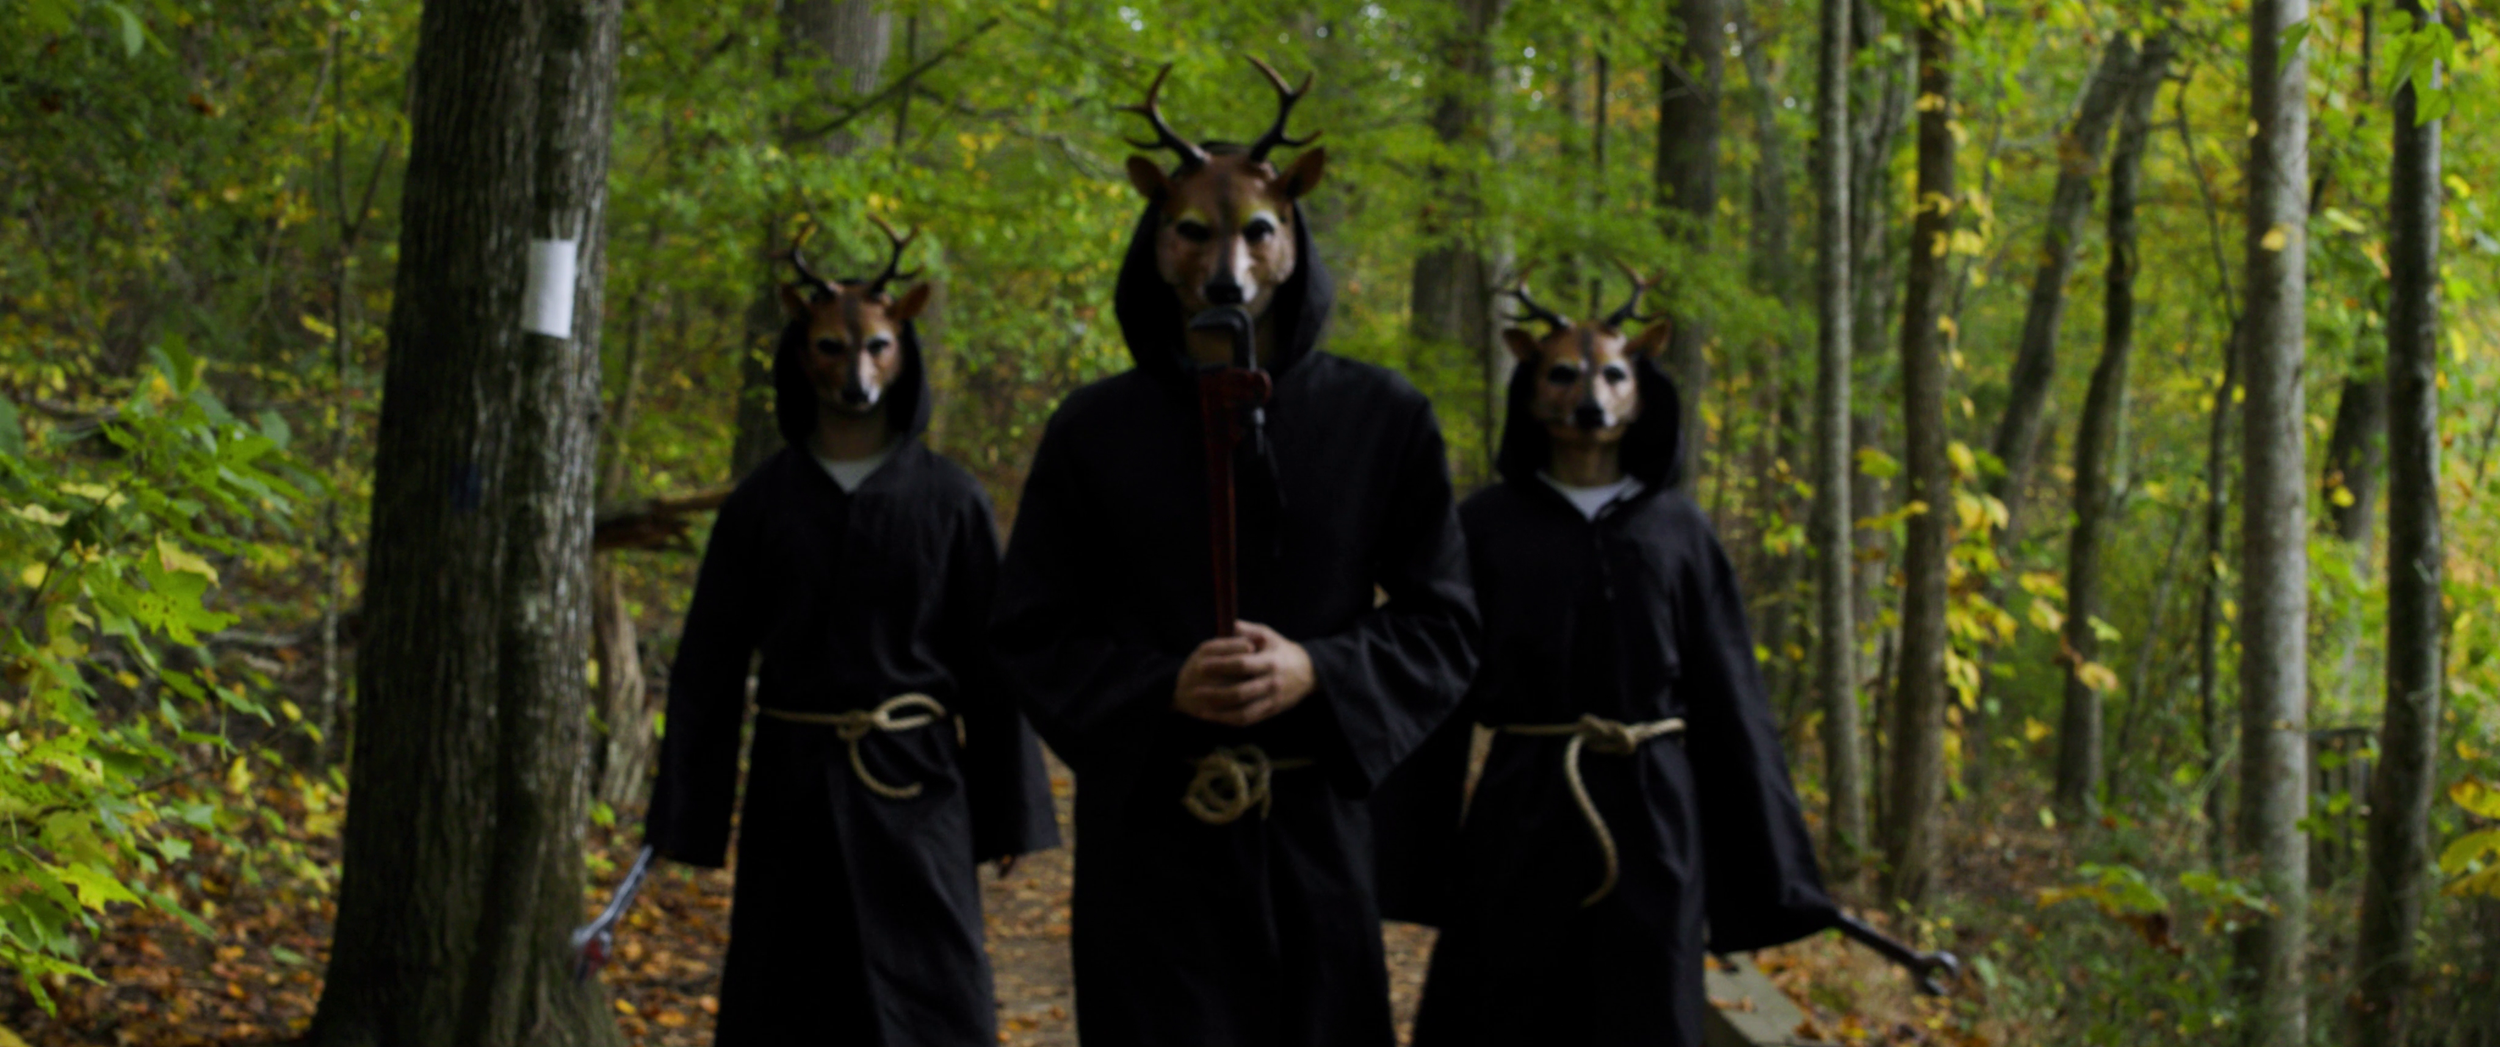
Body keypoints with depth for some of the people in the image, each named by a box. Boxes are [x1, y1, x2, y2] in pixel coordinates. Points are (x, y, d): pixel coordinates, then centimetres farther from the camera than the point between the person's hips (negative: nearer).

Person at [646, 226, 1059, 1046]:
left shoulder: (951, 500, 0)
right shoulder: (760, 503, 3)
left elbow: (992, 664, 2)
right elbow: (709, 667, 4)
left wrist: (1009, 815, 1)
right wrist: (687, 820, 0)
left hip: (916, 787, -1)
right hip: (794, 788, 1)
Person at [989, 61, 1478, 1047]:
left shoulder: (1383, 419, 3)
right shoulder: (1093, 429, 4)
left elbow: (1443, 626, 5)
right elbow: (1030, 632, 4)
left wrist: (1317, 674, -14)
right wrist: (1163, 687, -14)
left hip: (1315, 827, 1)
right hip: (1146, 829, 0)